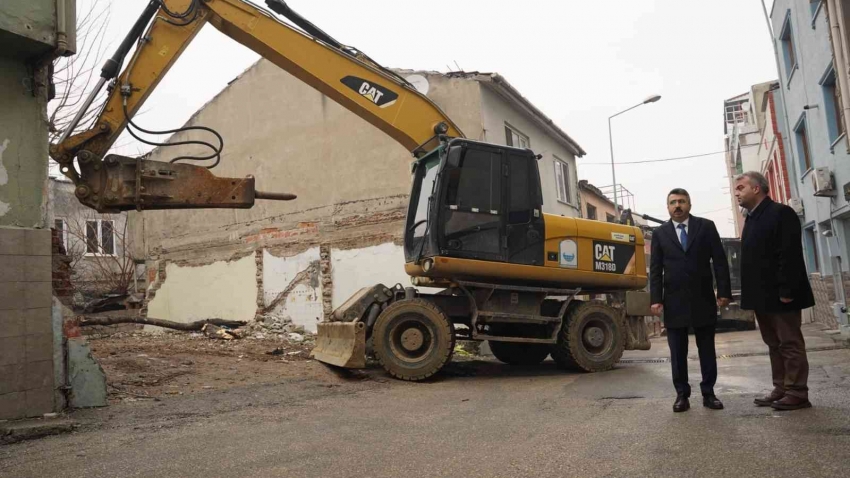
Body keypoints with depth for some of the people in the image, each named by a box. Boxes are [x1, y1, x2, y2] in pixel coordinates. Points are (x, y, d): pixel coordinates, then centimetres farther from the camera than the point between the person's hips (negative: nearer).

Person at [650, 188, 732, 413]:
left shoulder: (706, 227, 5)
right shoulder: (660, 233, 7)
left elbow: (719, 261, 0)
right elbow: (655, 269, 3)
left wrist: (724, 291, -8)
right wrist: (656, 299, -5)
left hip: (703, 299, 0)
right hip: (674, 301, 1)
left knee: (707, 349, 7)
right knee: (677, 352, 4)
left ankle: (708, 393, 16)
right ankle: (682, 394, 11)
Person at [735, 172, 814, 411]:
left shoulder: (781, 213, -11)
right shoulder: (752, 219, 16)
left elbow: (790, 254, -19)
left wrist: (786, 291, -23)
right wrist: (752, 295, 13)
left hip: (780, 295, -9)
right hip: (763, 296, 9)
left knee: (790, 344, -1)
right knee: (774, 345, 13)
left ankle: (797, 394, 6)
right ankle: (781, 390, 19)